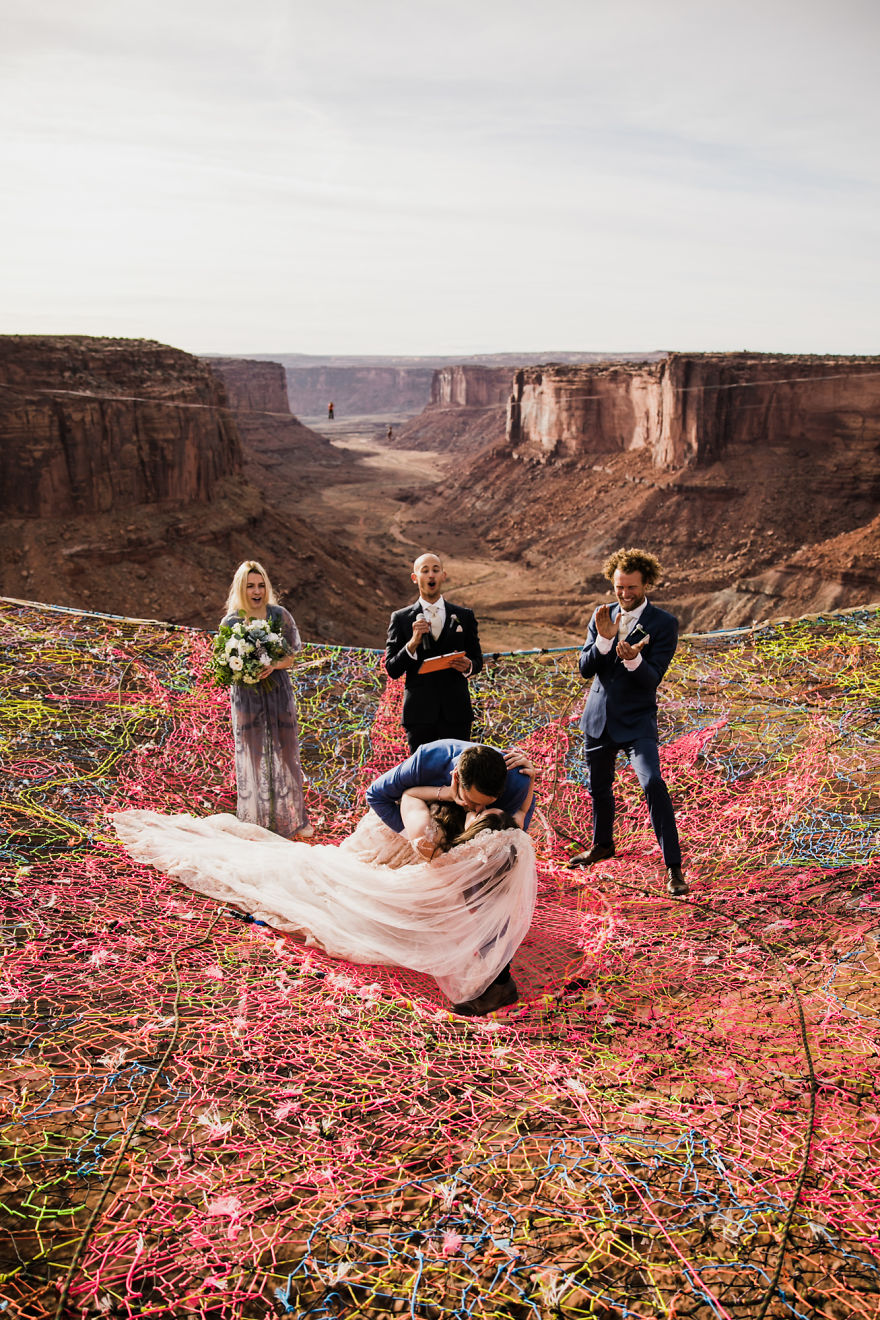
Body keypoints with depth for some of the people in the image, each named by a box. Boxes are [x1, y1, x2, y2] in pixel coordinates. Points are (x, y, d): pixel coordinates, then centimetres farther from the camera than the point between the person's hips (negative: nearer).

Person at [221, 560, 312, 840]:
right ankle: (257, 821, 19)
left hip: (278, 693, 1)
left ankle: (292, 818, 21)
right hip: (247, 696, -1)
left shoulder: (279, 615, -2)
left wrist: (272, 665, -19)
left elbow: (290, 657, 1)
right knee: (253, 756, 7)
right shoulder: (231, 621, -4)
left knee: (285, 752, 7)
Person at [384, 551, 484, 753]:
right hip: (419, 713, -1)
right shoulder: (401, 618, 6)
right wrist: (413, 642, -15)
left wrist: (467, 666, -9)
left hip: (456, 713, 1)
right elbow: (392, 670, 1)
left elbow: (477, 660, 15)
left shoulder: (464, 616, 11)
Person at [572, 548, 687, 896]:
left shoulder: (663, 623, -10)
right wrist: (604, 639, -21)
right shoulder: (601, 616, 3)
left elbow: (652, 678, -17)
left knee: (653, 785, -19)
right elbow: (585, 668, -4)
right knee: (599, 787, 19)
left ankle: (673, 867, -10)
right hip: (598, 717, 5)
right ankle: (603, 844, 44)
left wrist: (633, 659, -38)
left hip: (637, 720, -5)